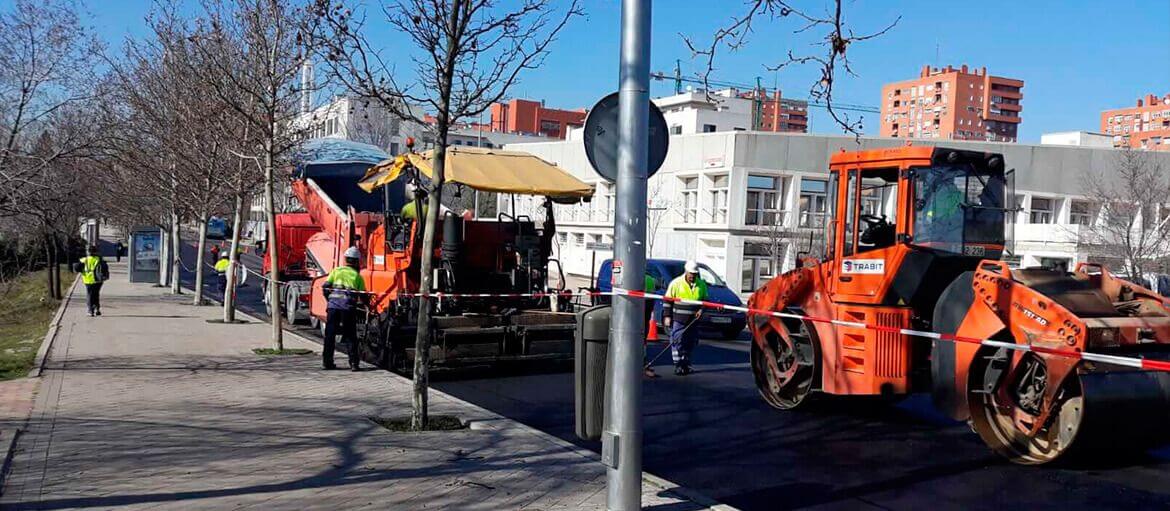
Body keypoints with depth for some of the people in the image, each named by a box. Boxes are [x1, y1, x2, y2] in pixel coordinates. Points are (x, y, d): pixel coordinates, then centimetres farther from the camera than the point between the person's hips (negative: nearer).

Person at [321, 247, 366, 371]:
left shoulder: (336, 271, 16)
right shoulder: (357, 276, 14)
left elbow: (325, 287, 7)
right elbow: (363, 296, 11)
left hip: (333, 304, 1)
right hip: (348, 306, -1)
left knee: (330, 334, 10)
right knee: (351, 336, 4)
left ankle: (327, 361, 14)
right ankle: (354, 363, 0)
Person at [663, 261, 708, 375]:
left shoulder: (701, 284, 8)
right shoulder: (676, 283, -3)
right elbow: (667, 300, 0)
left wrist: (701, 310, -2)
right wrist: (667, 316, -5)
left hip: (693, 320, 4)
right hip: (678, 319, -4)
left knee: (691, 342, 8)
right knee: (677, 341, -6)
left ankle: (686, 364, 21)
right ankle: (678, 365, 0)